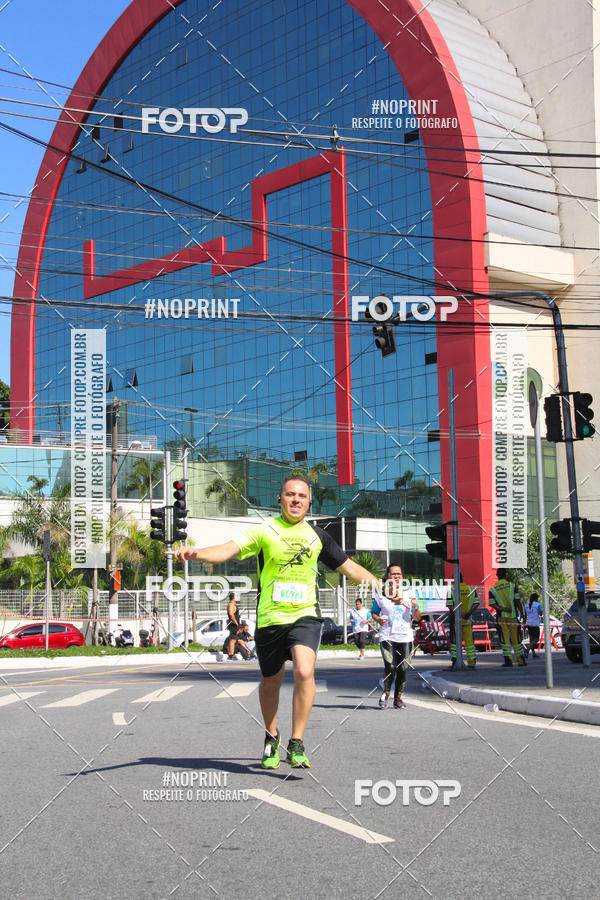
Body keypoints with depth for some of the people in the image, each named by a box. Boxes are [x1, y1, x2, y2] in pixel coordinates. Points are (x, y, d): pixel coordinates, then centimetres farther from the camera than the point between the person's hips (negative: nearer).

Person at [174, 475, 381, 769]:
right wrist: (196, 553, -35)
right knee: (271, 682, 12)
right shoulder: (264, 531, -2)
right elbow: (230, 549, -16)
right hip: (270, 618, 0)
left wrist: (382, 588, 17)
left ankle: (297, 744, -8)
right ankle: (271, 737, 39)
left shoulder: (317, 536, 8)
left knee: (304, 672, -22)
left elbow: (349, 567, 18)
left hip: (305, 615, 1)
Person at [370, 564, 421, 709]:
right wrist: (378, 619, -6)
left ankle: (398, 697, 19)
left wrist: (415, 608, -10)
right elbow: (373, 612, 16)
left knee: (402, 669, 1)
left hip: (405, 638, 2)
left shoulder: (408, 596, 8)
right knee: (390, 668, -13)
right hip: (387, 637, -2)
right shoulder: (380, 597, 3)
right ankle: (386, 692, 15)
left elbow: (417, 618, 11)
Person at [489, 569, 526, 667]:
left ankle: (508, 659, -10)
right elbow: (517, 601, -2)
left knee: (505, 639, 0)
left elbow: (492, 603, -7)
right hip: (513, 615, -1)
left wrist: (501, 608, -12)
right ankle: (521, 660, 12)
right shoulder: (512, 585, -1)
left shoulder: (492, 589, 4)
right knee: (515, 638, 6)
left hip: (501, 616, 1)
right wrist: (521, 612, 5)